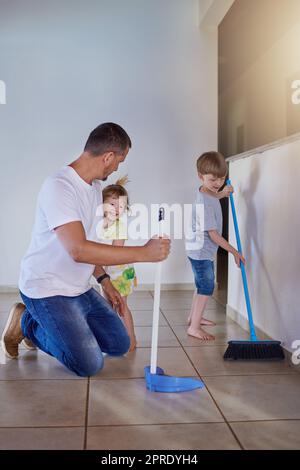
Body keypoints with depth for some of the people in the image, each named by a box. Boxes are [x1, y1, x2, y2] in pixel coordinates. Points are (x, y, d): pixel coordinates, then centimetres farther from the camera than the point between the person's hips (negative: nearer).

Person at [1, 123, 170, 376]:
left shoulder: (95, 187, 7)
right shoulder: (59, 186, -24)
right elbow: (78, 250, -35)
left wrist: (104, 280, 11)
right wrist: (143, 252, -33)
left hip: (80, 288, 9)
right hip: (47, 290, -9)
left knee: (120, 345, 9)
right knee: (89, 365, -13)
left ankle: (47, 325, 20)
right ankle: (27, 324, 7)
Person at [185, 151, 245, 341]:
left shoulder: (207, 192, 3)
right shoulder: (205, 203, -26)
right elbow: (213, 234, -26)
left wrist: (222, 193, 16)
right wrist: (234, 252, -21)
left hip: (203, 250, 10)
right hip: (201, 251, -10)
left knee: (203, 285, 22)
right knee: (207, 287, -7)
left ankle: (194, 316, 37)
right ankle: (194, 327, -1)